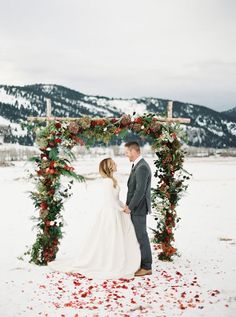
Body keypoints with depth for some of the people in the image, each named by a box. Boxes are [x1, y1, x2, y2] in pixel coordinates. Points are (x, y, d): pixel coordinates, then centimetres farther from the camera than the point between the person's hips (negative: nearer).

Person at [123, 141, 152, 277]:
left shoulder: (142, 167, -19)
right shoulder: (137, 165, 13)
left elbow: (140, 190, -23)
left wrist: (130, 207, -16)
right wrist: (129, 205, 9)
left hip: (138, 209, -10)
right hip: (135, 208, 10)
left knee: (141, 237, -2)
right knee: (137, 236, 14)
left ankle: (146, 267, 6)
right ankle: (140, 264, 23)